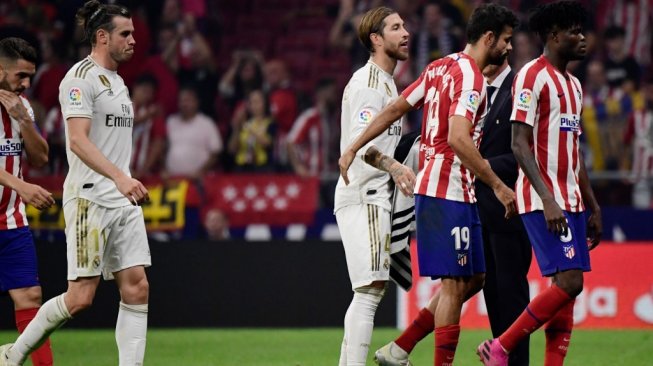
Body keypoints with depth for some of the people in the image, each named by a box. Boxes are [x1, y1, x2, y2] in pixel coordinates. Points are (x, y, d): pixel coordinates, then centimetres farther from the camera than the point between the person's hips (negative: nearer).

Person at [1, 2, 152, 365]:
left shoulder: (118, 82, 18)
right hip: (89, 198, -9)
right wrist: (121, 178, -32)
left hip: (123, 200, 9)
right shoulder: (81, 77, -11)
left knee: (137, 287, -1)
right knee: (81, 296, -8)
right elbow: (78, 141, -22)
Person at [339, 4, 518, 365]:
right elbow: (458, 139, -25)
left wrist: (354, 148, 19)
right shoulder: (470, 76, -14)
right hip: (449, 191, -10)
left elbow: (395, 108, 16)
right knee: (455, 283, -6)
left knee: (473, 279, 13)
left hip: (431, 186, 10)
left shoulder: (440, 68, 14)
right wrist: (498, 185, -22)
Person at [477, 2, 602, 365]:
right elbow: (520, 145, -15)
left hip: (571, 204, 9)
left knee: (566, 292, 3)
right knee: (569, 282, -17)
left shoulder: (573, 85, 19)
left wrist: (593, 208, 21)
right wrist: (548, 200, -24)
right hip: (544, 202, -9)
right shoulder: (533, 76, -9)